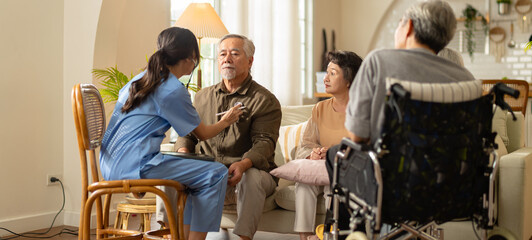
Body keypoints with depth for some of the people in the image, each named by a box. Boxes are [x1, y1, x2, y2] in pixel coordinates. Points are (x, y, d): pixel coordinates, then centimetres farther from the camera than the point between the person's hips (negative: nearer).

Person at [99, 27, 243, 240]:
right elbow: (202, 133, 2)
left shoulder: (140, 79, 16)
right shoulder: (173, 90, -9)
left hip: (112, 165, 10)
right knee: (216, 174, -10)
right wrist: (226, 121, 22)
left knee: (188, 170, 27)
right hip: (134, 165, -10)